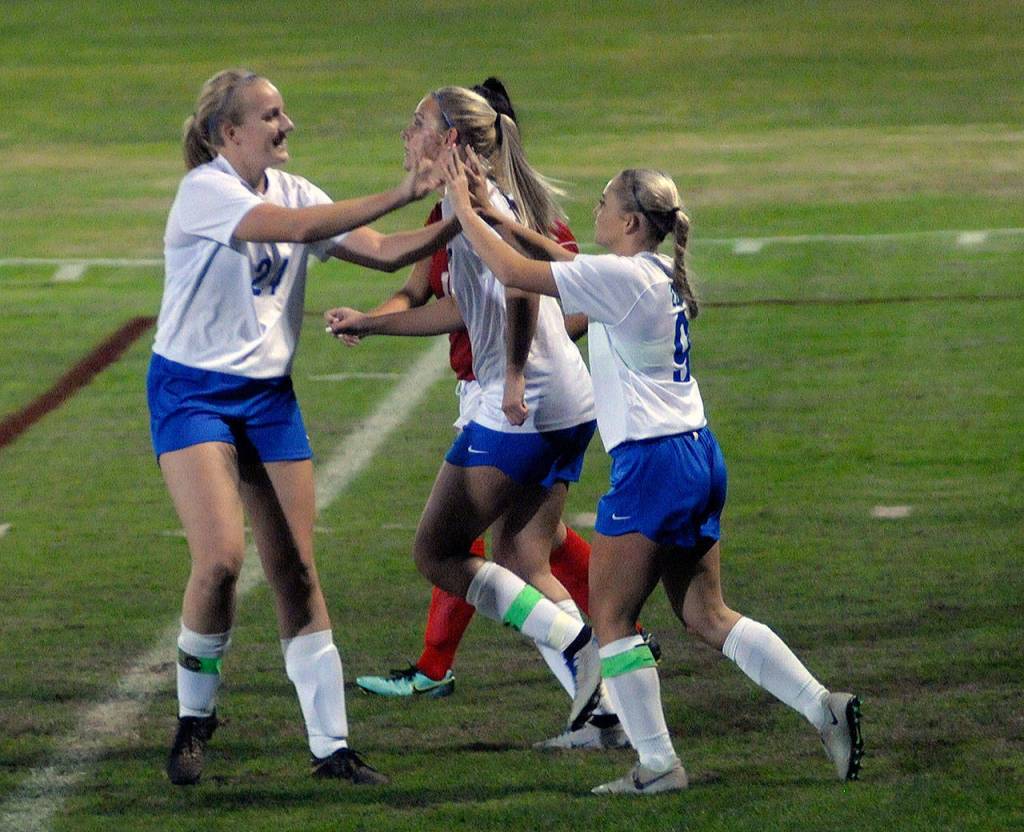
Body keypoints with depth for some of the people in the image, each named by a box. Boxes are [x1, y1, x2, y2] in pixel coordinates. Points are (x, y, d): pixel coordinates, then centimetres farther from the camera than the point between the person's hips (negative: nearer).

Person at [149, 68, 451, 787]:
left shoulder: (290, 189, 5)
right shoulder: (205, 191, -16)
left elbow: (384, 252, 4)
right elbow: (303, 227, -30)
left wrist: (453, 221, -11)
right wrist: (402, 195, -31)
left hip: (268, 394, 6)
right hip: (191, 392, -6)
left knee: (296, 570, 2)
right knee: (221, 555, -20)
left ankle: (330, 746, 4)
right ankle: (195, 718, 2)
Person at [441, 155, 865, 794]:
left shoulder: (620, 277, -14)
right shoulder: (661, 276, 13)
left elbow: (513, 271, -14)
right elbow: (570, 263, 27)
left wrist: (464, 207, -2)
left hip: (652, 462, -9)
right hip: (698, 455, 9)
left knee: (612, 616, 1)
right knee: (705, 615, 12)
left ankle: (658, 763, 0)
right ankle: (824, 708, 3)